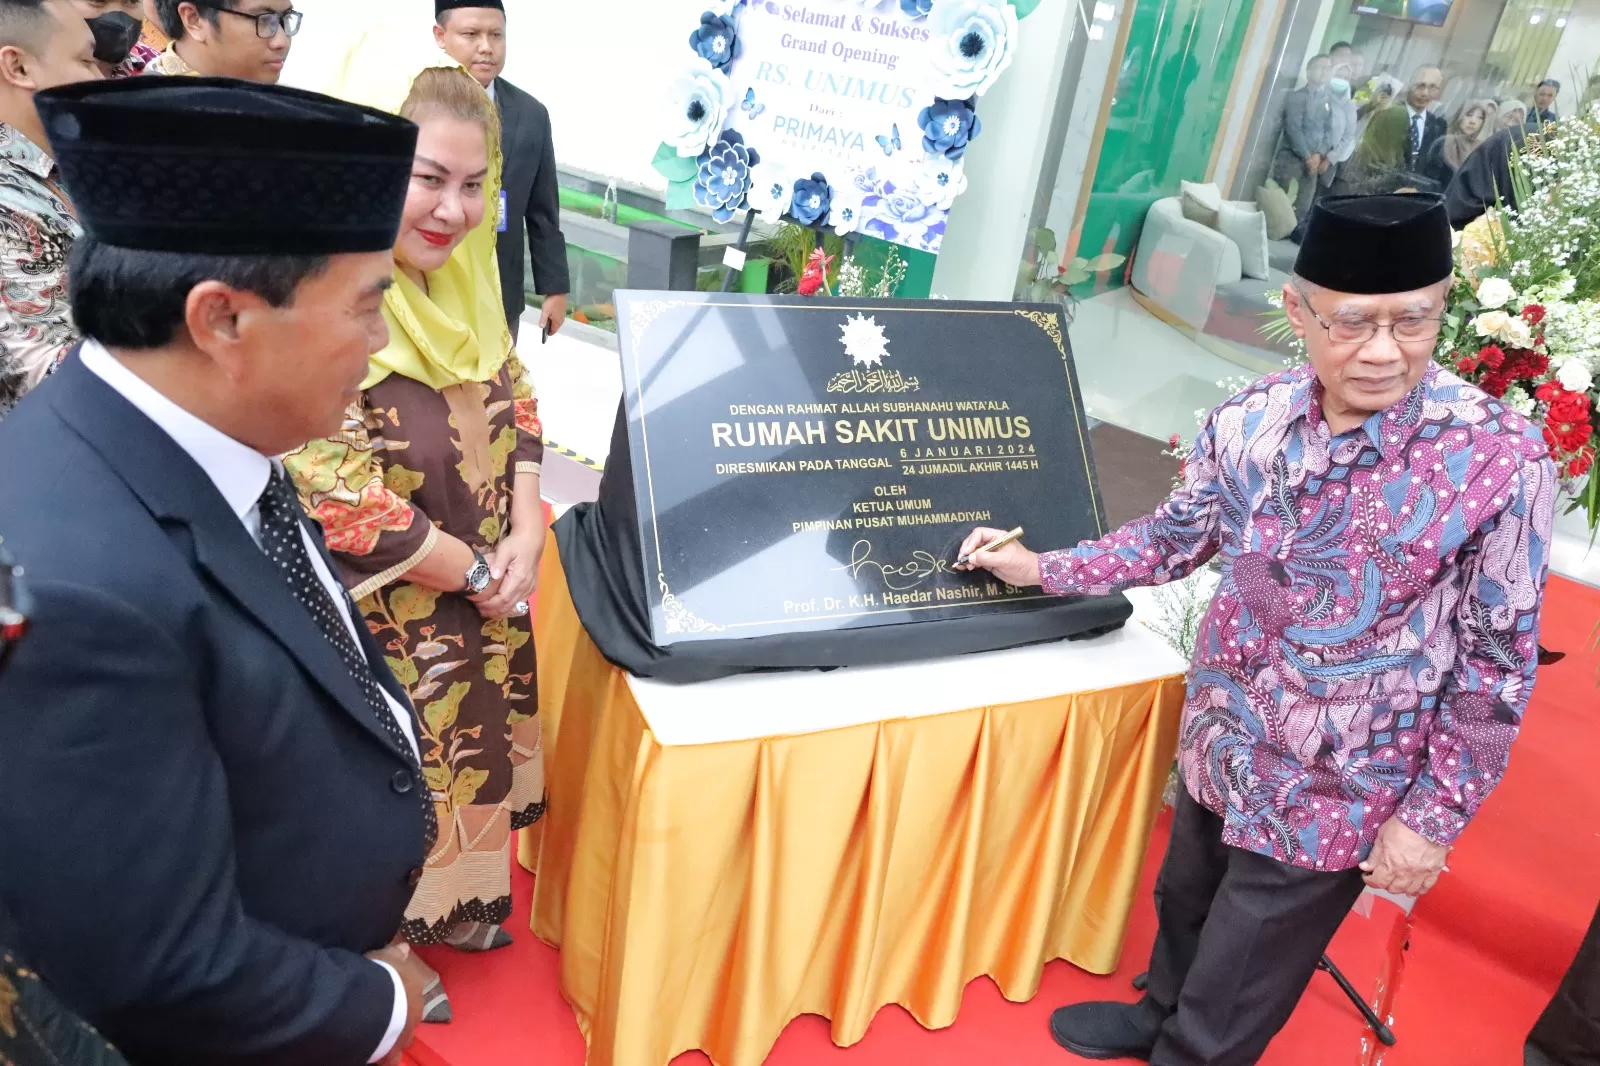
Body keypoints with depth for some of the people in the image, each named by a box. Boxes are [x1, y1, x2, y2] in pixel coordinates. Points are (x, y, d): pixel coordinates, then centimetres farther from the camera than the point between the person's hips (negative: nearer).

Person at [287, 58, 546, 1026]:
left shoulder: (458, 273, -2)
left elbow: (515, 401, 6)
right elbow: (338, 496, -26)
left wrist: (527, 533, -8)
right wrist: (477, 573, -16)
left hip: (486, 595, 7)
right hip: (383, 618, -7)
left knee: (470, 754, 24)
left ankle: (449, 907, 50)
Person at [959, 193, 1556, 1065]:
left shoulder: (1500, 462, -22)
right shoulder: (1253, 417, -10)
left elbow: (1496, 664, -14)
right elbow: (1178, 534, 6)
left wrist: (1433, 817, -10)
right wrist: (1043, 569, 5)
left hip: (1336, 791, -4)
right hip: (1220, 739, 5)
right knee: (1185, 898, 30)